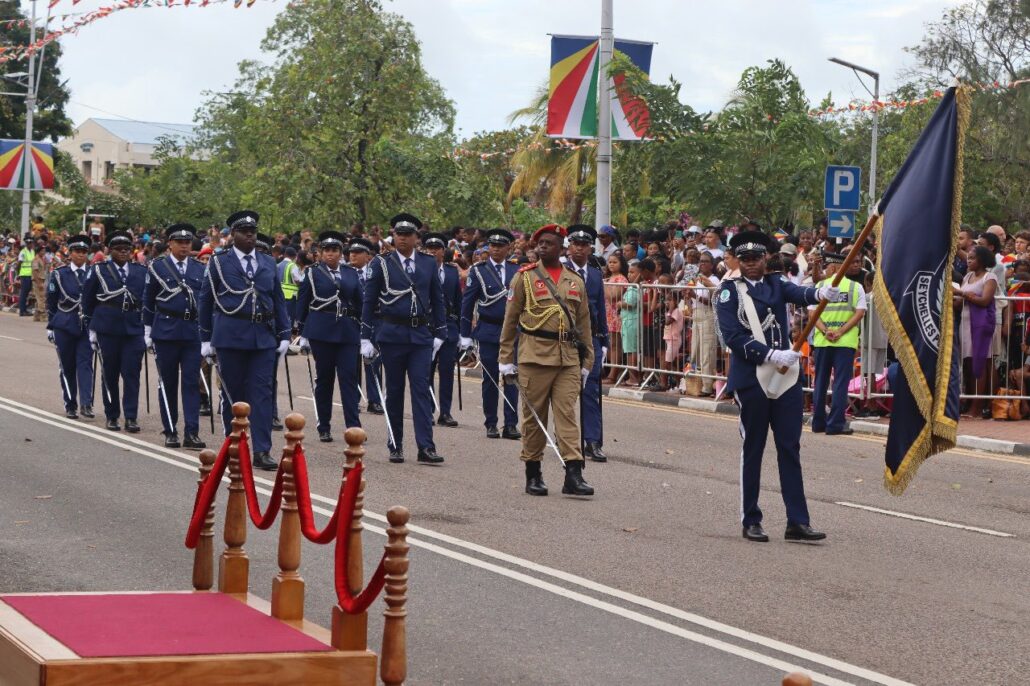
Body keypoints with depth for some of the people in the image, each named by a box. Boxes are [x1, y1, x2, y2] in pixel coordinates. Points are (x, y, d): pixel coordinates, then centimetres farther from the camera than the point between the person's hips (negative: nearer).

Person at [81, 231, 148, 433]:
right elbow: (88, 301, 7)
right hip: (108, 330, -1)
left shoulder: (141, 272, 8)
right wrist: (92, 327, 5)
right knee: (110, 374, 5)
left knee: (132, 374, -5)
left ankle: (131, 418, -4)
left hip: (134, 330, 1)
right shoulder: (99, 271, 4)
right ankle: (112, 416, 14)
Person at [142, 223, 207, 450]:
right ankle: (170, 432, 11)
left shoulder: (200, 269, 10)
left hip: (193, 332, 2)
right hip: (165, 332, -2)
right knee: (168, 383, 4)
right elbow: (148, 301, 6)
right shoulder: (158, 267, 3)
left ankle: (191, 432, -6)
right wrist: (148, 330, 4)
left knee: (192, 381, -5)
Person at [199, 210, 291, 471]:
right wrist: (206, 339, 4)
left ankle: (262, 451, -4)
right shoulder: (219, 262, 3)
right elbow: (206, 300, 6)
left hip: (263, 337, 2)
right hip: (230, 336, -2)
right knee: (233, 394, 5)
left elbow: (278, 300, 14)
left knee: (262, 393, -3)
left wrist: (284, 335, 8)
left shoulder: (269, 263, 12)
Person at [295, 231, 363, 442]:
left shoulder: (351, 274, 12)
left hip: (347, 332, 2)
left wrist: (362, 332, 10)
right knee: (324, 379, 4)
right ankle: (324, 428, 10)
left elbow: (359, 303, 15)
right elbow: (302, 303, 4)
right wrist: (303, 333, -1)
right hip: (321, 331, -2)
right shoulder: (312, 273, 4)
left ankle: (353, 427, -7)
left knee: (349, 378, -6)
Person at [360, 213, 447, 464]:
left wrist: (439, 334, 7)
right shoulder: (382, 264, 2)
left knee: (421, 388, -6)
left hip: (421, 335, 1)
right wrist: (366, 338, -1)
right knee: (394, 390, 5)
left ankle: (426, 447, -9)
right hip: (391, 334, -1)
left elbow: (437, 300, 12)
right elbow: (369, 302, 3)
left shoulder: (429, 264, 8)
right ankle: (395, 446, 12)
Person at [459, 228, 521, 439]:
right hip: (488, 331, -1)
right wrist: (465, 334, -3)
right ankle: (491, 424, 11)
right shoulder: (478, 270, 0)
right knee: (490, 379, 4)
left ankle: (511, 424, 3)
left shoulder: (517, 271, 6)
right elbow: (467, 303, 0)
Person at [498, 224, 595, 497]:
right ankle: (533, 474, 14)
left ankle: (573, 474, -10)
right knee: (534, 416, 4)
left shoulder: (576, 282, 12)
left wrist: (586, 362, 12)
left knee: (567, 414, -5)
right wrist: (506, 360, 1)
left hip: (568, 359, 2)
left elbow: (584, 324, 16)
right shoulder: (525, 277, 3)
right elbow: (510, 321, 4)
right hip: (535, 357, -2)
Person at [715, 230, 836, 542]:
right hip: (751, 380, -4)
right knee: (753, 449, 4)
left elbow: (800, 294, -13)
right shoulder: (730, 291, -1)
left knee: (790, 448, 3)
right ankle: (751, 521, 12)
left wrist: (822, 293, -37)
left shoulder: (777, 285, 10)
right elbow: (733, 336, -12)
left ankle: (797, 521, 4)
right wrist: (772, 355, -21)